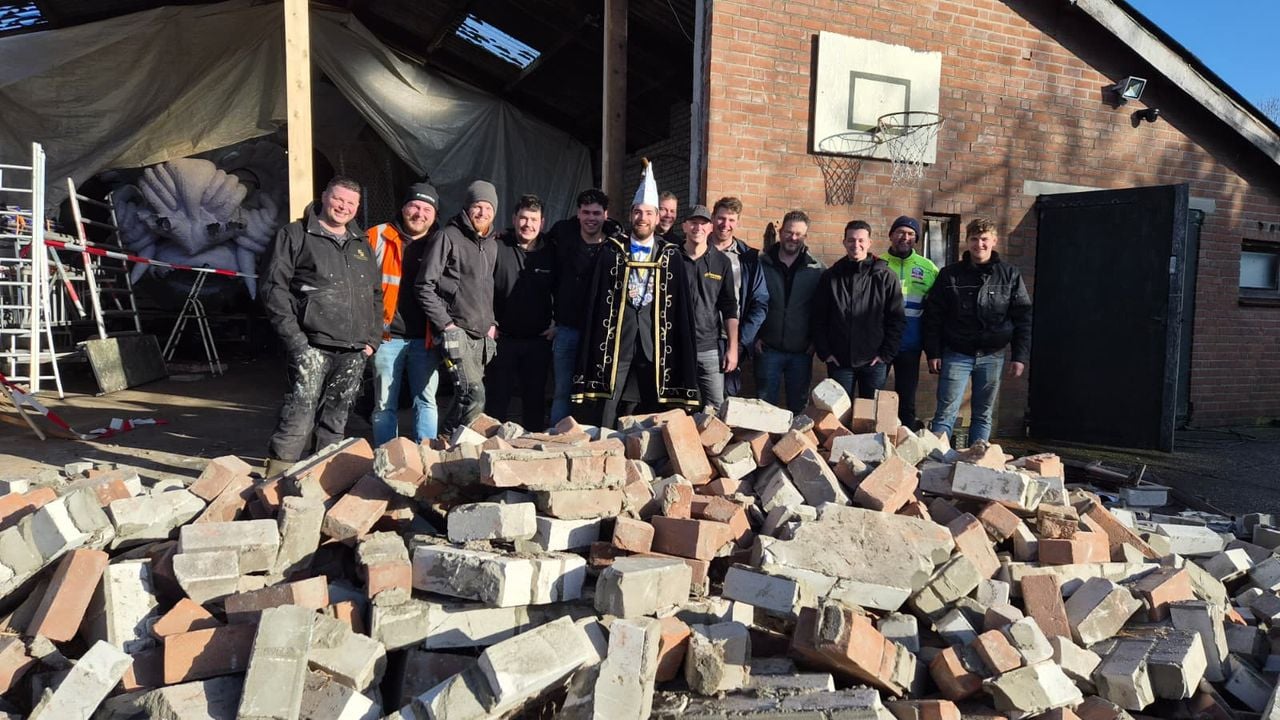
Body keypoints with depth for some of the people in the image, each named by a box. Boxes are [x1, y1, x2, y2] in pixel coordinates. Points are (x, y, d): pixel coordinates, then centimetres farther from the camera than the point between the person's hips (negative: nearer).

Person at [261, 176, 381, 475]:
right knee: (299, 414, -12)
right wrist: (294, 338, -11)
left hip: (354, 352, 5)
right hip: (313, 347, -5)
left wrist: (372, 338, 13)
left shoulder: (361, 243, 21)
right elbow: (273, 287, -3)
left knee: (335, 422, 10)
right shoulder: (295, 234, 3)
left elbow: (376, 294, 25)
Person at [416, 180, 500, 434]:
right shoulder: (447, 237, -5)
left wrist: (491, 323, 15)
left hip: (481, 335, 7)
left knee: (467, 396, 8)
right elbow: (425, 286, -8)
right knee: (474, 395, -18)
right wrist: (445, 323, -13)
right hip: (456, 331, -7)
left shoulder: (491, 244, 18)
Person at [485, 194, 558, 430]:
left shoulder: (551, 251, 4)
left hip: (539, 340, 2)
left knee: (535, 400, 10)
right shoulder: (497, 247, -4)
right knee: (497, 399, 5)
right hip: (502, 338, -2)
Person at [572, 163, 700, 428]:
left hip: (654, 342, 1)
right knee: (607, 404, -2)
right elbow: (596, 298, 3)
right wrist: (596, 343, -2)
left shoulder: (670, 255, 6)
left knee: (654, 409, 8)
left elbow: (680, 304, 6)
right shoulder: (612, 250, 4)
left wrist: (679, 346, 1)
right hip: (617, 339, -1)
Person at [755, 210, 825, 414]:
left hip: (802, 351, 0)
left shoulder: (818, 270, 1)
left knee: (798, 405, 9)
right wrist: (754, 337, -2)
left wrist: (816, 340, -3)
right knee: (765, 405, 5)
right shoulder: (761, 264, 0)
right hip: (768, 349, 0)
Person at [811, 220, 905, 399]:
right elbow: (818, 319, 5)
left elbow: (897, 320, -1)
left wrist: (886, 354, -6)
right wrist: (824, 352, -2)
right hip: (839, 361, 1)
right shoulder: (830, 276, 3)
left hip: (874, 362, -1)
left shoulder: (885, 277, -2)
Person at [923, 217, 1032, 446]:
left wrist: (1020, 356, -3)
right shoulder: (950, 274, 2)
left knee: (983, 415, 9)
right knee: (946, 412, -4)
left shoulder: (1010, 275, 4)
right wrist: (933, 352, -4)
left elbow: (1023, 317, 4)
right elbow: (933, 315, 3)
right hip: (956, 354, -1)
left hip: (992, 356, 1)